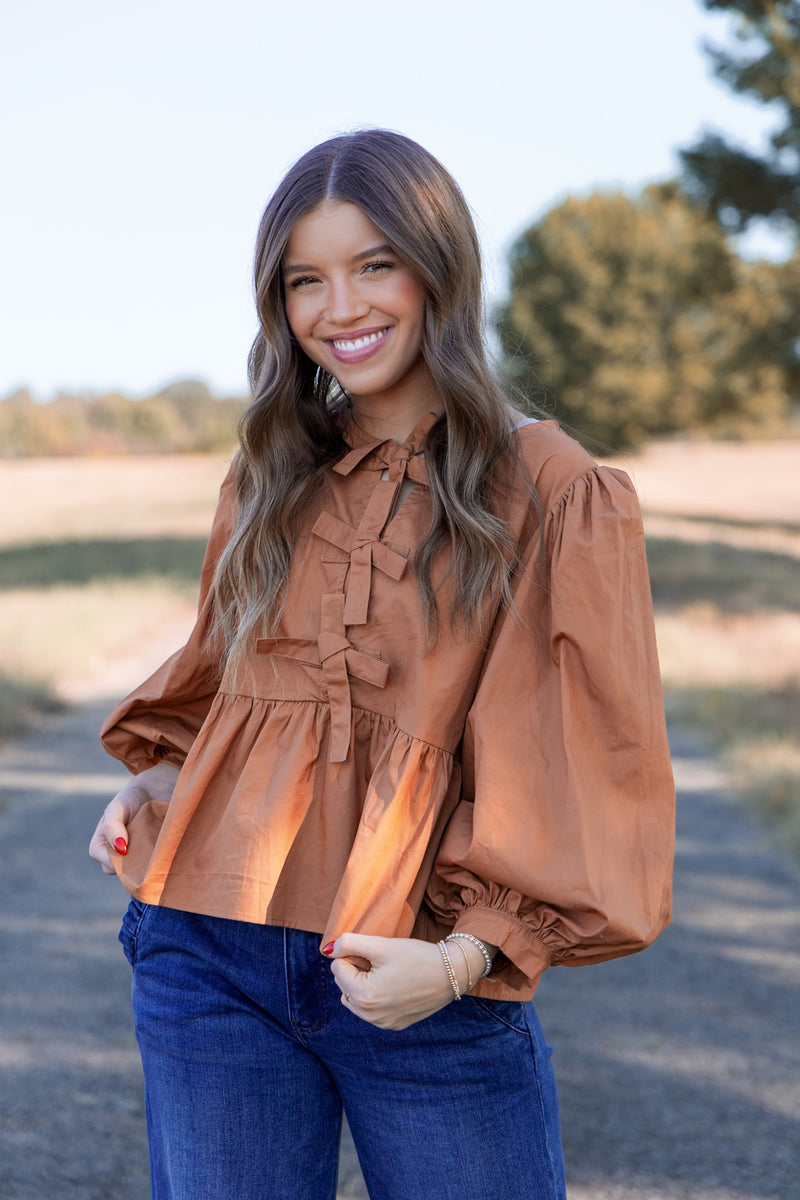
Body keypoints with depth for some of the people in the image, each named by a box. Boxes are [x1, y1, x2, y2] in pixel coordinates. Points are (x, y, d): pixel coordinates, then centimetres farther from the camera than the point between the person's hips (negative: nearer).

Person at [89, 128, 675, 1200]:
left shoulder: (558, 498, -4)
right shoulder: (272, 480, 11)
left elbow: (590, 768, -6)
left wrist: (469, 955, -15)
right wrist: (162, 778, 6)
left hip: (430, 989, -4)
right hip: (210, 959, 4)